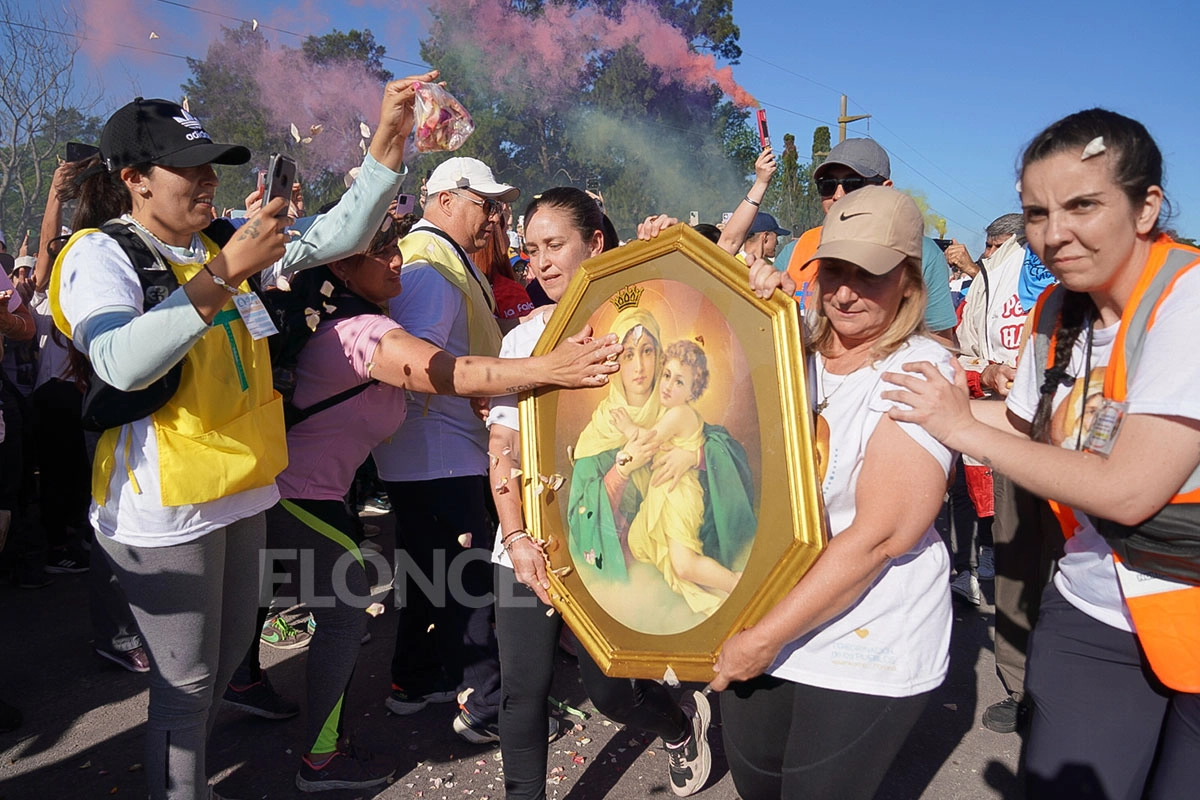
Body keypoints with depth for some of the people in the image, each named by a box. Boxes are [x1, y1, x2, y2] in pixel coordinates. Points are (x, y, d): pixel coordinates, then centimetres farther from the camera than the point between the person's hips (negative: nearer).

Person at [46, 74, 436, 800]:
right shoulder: (100, 254, -12)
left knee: (231, 648, 22)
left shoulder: (224, 241, 6)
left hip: (241, 486, 7)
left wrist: (388, 146, -10)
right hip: (166, 502, -7)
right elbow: (122, 364, -30)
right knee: (187, 674, 6)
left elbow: (339, 237, 1)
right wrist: (224, 273, -34)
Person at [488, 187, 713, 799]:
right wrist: (517, 538, -11)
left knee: (609, 690, 7)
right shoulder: (523, 337, 5)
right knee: (523, 689, 5)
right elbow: (502, 448, 0)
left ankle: (683, 720, 39)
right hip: (527, 543, 3)